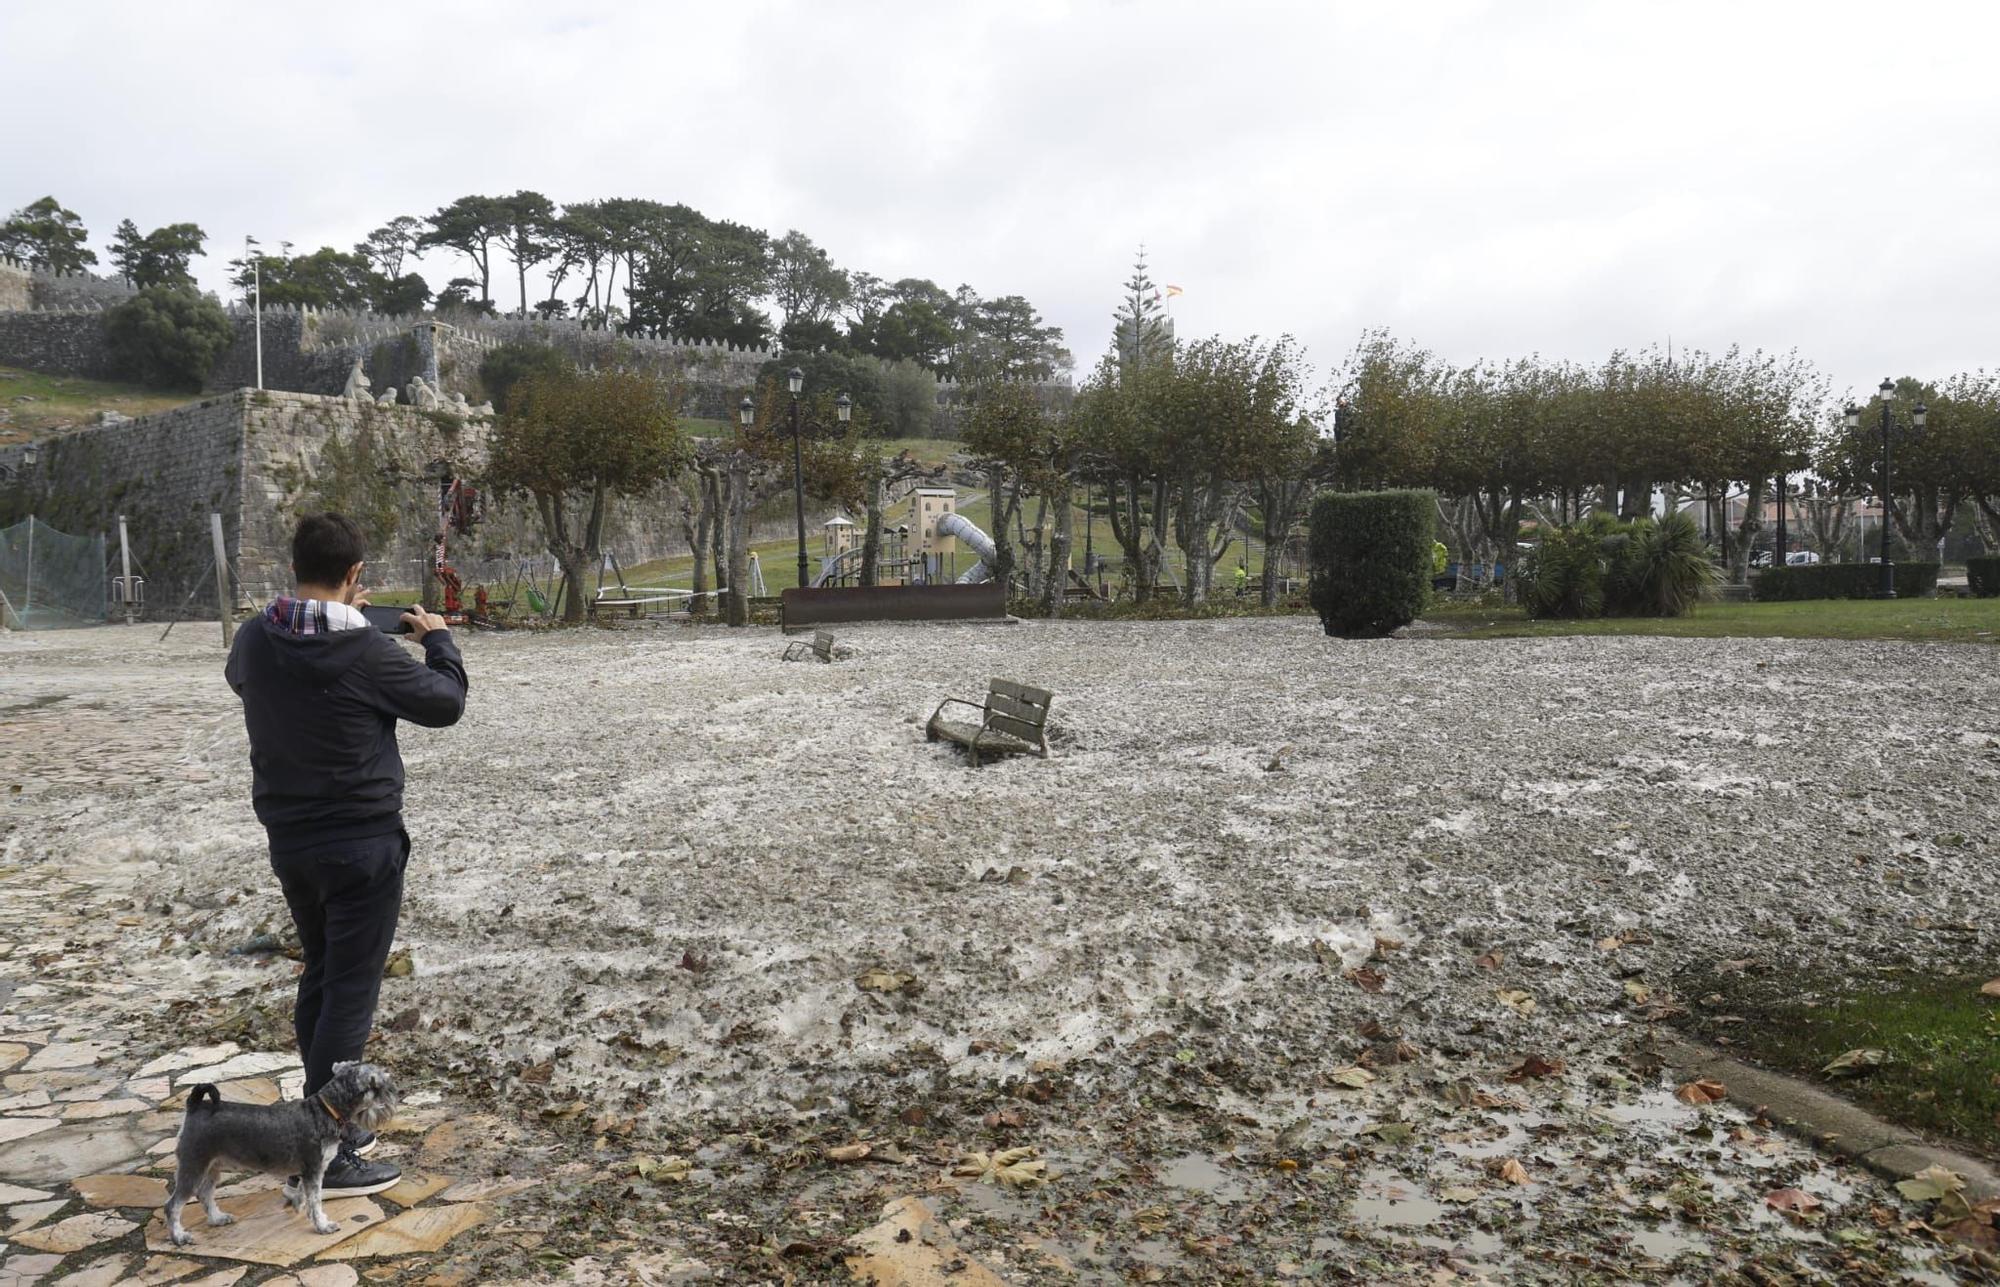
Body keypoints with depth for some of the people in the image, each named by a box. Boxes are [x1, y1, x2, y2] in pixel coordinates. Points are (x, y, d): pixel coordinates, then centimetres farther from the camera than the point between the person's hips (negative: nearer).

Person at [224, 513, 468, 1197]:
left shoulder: (255, 640, -2)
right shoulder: (367, 653, -20)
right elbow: (445, 703, -7)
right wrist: (438, 640, 11)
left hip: (289, 843, 7)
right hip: (363, 845, -7)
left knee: (319, 978, 21)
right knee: (351, 993, 0)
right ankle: (327, 1158, 4)